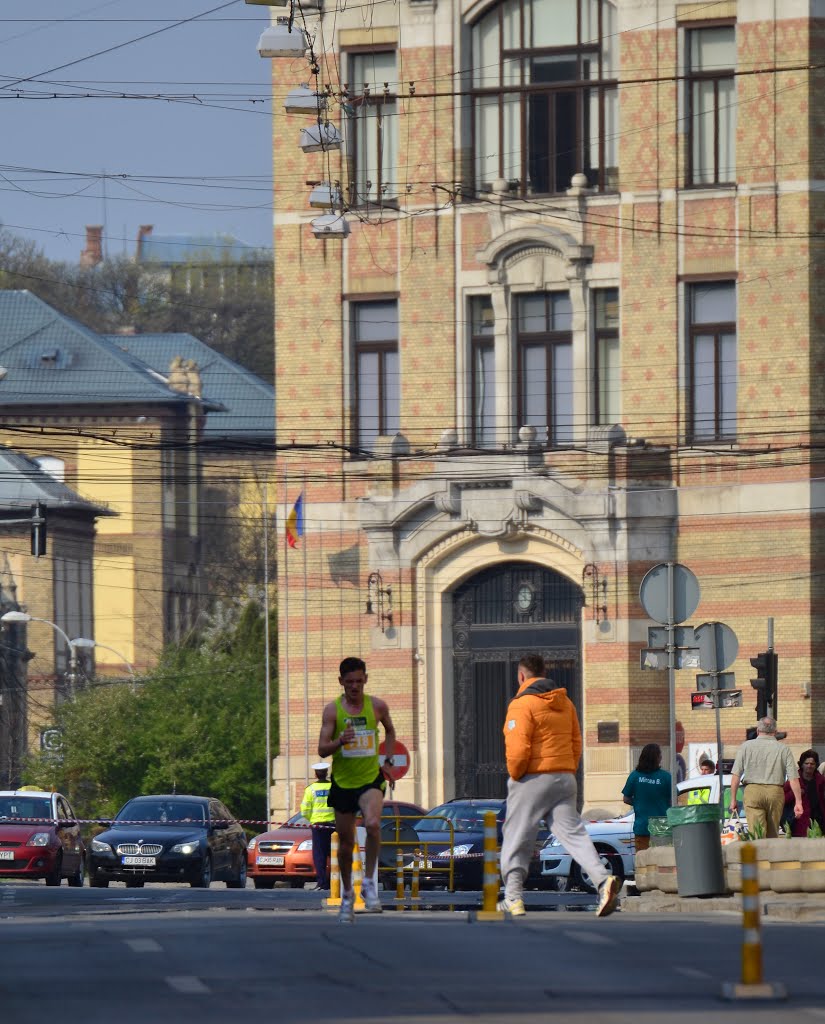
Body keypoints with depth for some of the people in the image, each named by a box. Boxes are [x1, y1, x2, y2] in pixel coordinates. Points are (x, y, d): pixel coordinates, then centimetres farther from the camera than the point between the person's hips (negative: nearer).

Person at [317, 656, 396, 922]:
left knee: (373, 824, -29)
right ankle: (347, 895, 29)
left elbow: (390, 731, 21)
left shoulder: (377, 706, -1)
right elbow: (322, 750, -9)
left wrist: (388, 761, 11)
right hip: (342, 782, 1)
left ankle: (369, 882, -15)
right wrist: (340, 742, -29)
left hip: (371, 779, -1)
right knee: (345, 842, 9)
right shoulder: (333, 710, -5)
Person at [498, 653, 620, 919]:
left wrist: (514, 775, -4)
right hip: (564, 778, 6)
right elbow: (576, 744, 12)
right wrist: (567, 774, 14)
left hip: (532, 779, -6)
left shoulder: (522, 705, -11)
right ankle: (603, 879, -23)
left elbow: (518, 750, -19)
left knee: (517, 839, 6)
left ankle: (513, 898, 8)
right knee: (573, 832, -2)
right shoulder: (565, 703, 11)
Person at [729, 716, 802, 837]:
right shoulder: (783, 749, 6)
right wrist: (798, 801, 1)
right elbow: (793, 778, -1)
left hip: (753, 791, -1)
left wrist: (733, 799, 8)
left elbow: (736, 776, 2)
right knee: (773, 835, 13)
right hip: (776, 792, 1)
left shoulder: (746, 746, 6)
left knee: (757, 836, -6)